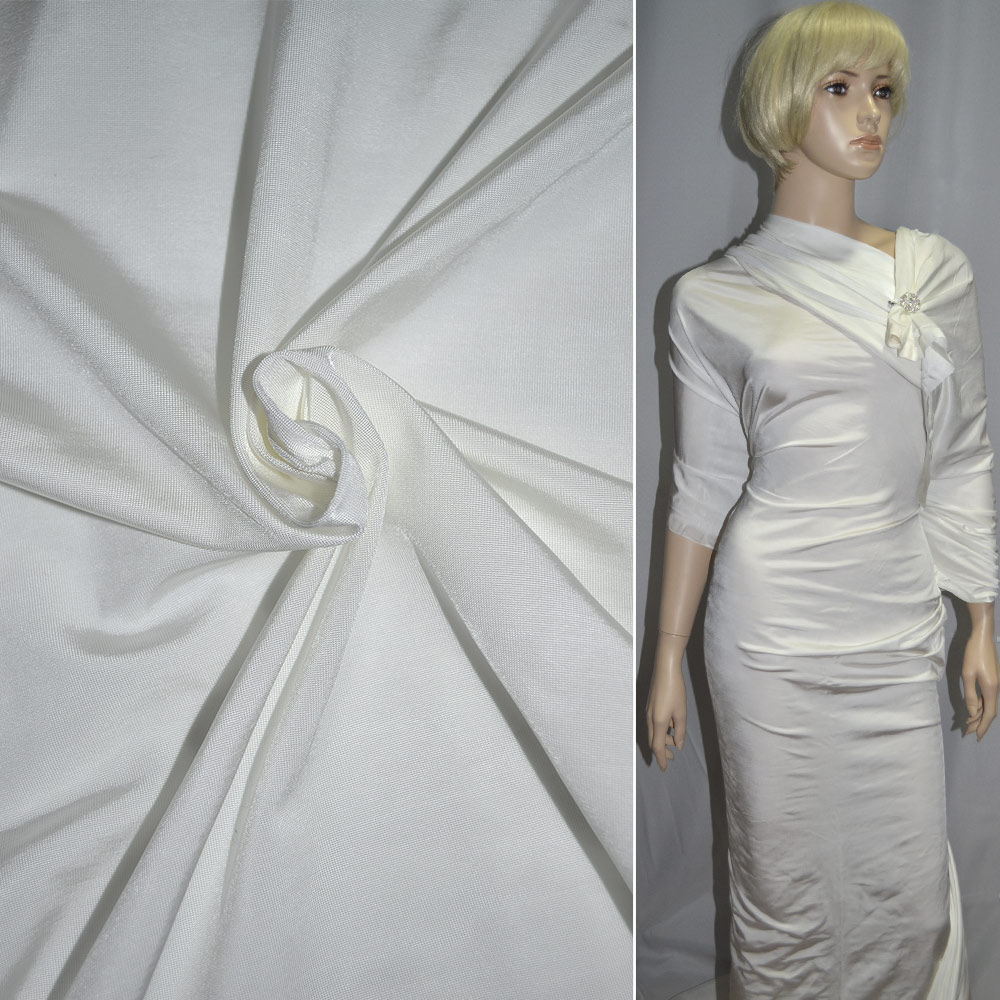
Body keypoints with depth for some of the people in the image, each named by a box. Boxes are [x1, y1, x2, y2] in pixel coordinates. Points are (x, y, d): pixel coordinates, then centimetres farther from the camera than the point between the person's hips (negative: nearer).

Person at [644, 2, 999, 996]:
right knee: (782, 893, 10)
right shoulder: (716, 297, -2)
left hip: (900, 632, 3)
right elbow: (702, 488, 1)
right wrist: (667, 660, 1)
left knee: (914, 893, 11)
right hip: (770, 634, -2)